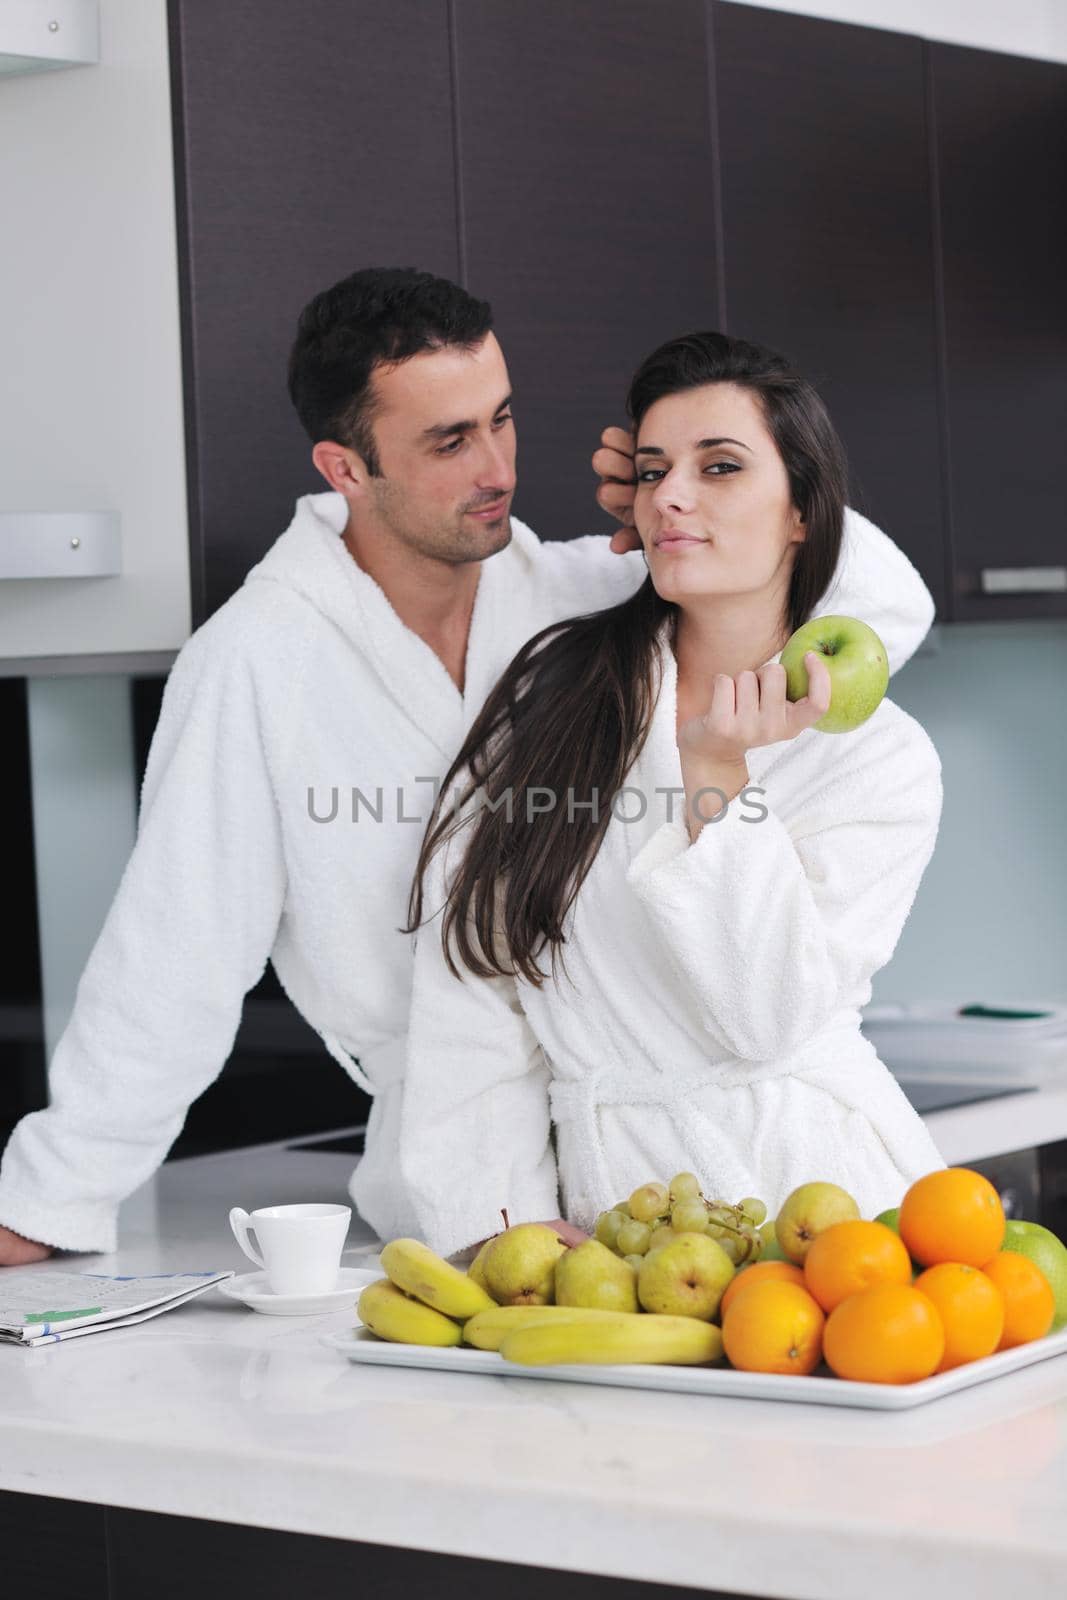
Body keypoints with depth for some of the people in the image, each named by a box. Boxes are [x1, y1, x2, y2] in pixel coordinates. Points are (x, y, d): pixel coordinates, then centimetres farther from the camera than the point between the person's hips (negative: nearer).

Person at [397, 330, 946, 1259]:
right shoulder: (553, 687, 8)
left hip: (815, 1185, -2)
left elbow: (771, 1017, -6)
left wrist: (717, 781, -14)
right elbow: (470, 980, 3)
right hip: (608, 1205, 2)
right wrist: (505, 1220, -4)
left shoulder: (879, 755, 4)